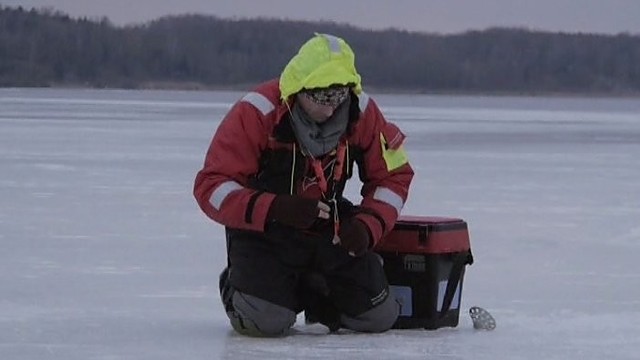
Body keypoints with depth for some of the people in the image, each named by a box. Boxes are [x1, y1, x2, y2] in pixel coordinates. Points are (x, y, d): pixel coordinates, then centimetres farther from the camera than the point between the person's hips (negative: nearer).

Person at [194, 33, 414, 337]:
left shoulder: (361, 112, -12)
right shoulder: (256, 114, -24)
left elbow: (392, 175, 1)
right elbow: (211, 186, -24)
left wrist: (367, 226, -18)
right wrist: (276, 209, -39)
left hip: (329, 229, 4)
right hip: (262, 231, -4)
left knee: (379, 318, -4)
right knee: (266, 321, -26)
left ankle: (308, 292, 25)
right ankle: (236, 287, 12)